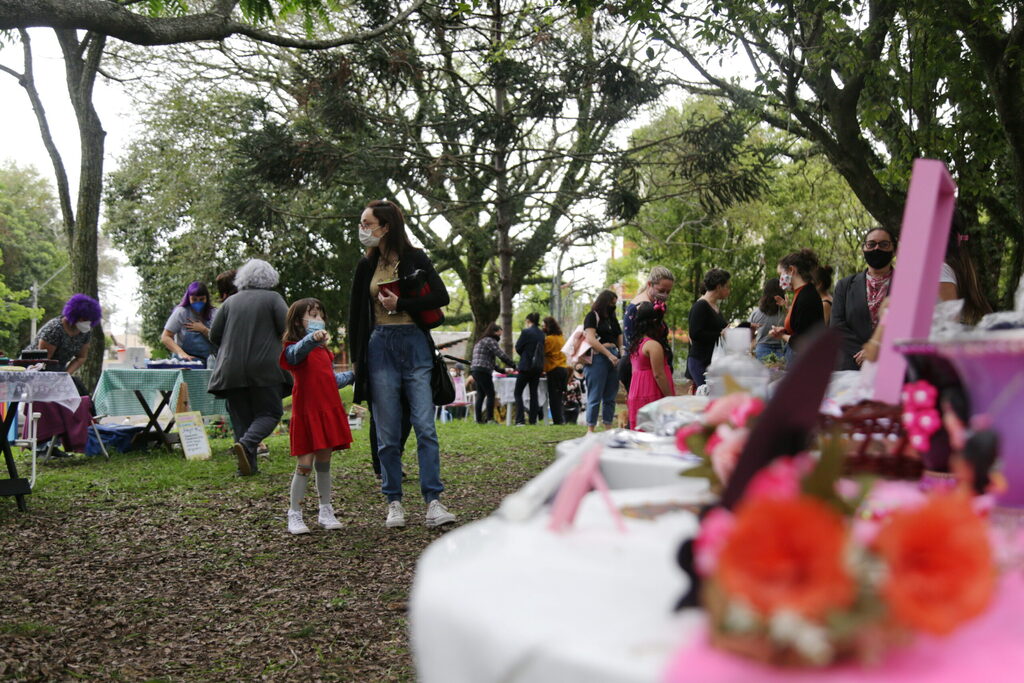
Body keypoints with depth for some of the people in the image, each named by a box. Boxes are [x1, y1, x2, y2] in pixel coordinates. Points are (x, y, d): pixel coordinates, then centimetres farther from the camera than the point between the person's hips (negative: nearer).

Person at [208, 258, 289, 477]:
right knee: (269, 412, 4)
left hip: (232, 369, 3)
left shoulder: (231, 301, 9)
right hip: (265, 368, -3)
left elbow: (214, 335, 9)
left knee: (241, 416, 10)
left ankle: (248, 465, 5)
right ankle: (246, 443, -22)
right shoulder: (273, 298, 1)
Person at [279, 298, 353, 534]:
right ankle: (294, 515, 4)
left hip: (329, 412, 6)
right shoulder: (294, 350, -7)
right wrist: (312, 338, -51)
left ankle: (326, 512, 20)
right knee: (305, 464, -6)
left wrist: (352, 375, 24)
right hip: (306, 413, -6)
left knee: (324, 463, 12)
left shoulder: (324, 351, 18)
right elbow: (298, 351, -33)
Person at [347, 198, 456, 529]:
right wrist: (356, 358, 10)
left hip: (415, 345, -2)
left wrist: (400, 304, -11)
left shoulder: (415, 259, 2)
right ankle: (394, 502, 12)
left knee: (425, 427, -7)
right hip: (380, 348, 2)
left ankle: (433, 501, -4)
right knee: (388, 434, 3)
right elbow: (356, 313, 14)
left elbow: (441, 296, -6)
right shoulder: (366, 266, 11)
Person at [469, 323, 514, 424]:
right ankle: (490, 418, -8)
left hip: (475, 370, 9)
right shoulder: (490, 341, -6)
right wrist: (514, 364, -6)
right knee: (490, 394, -5)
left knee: (480, 395, 9)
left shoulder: (480, 342, 25)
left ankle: (479, 419, 8)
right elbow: (501, 355, -13)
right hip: (483, 371, -9)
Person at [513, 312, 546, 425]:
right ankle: (533, 419, 9)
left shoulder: (526, 332, -12)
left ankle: (520, 419, -7)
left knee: (517, 393, 2)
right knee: (534, 393, 11)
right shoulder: (542, 334, 7)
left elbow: (518, 348, -5)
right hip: (538, 367, 6)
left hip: (526, 366, -6)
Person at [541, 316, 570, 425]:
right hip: (564, 368, 8)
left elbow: (542, 352, -12)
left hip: (554, 370, -8)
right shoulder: (561, 337, 13)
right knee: (560, 395, 12)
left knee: (554, 396, -4)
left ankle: (558, 419, -6)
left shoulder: (549, 339, -11)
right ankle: (562, 419, 12)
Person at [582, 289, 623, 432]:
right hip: (598, 357, -6)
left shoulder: (613, 319, 20)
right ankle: (590, 430, 1)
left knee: (610, 397, 8)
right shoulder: (592, 316, 1)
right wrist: (609, 355, -14)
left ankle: (608, 429, 13)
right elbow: (591, 339, -11)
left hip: (613, 357, 6)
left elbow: (620, 340, 17)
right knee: (595, 397, -4)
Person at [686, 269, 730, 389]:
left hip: (714, 361, 9)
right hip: (701, 362, -9)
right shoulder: (700, 306, -11)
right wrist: (720, 334, -18)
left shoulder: (715, 306, 17)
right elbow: (695, 334, -20)